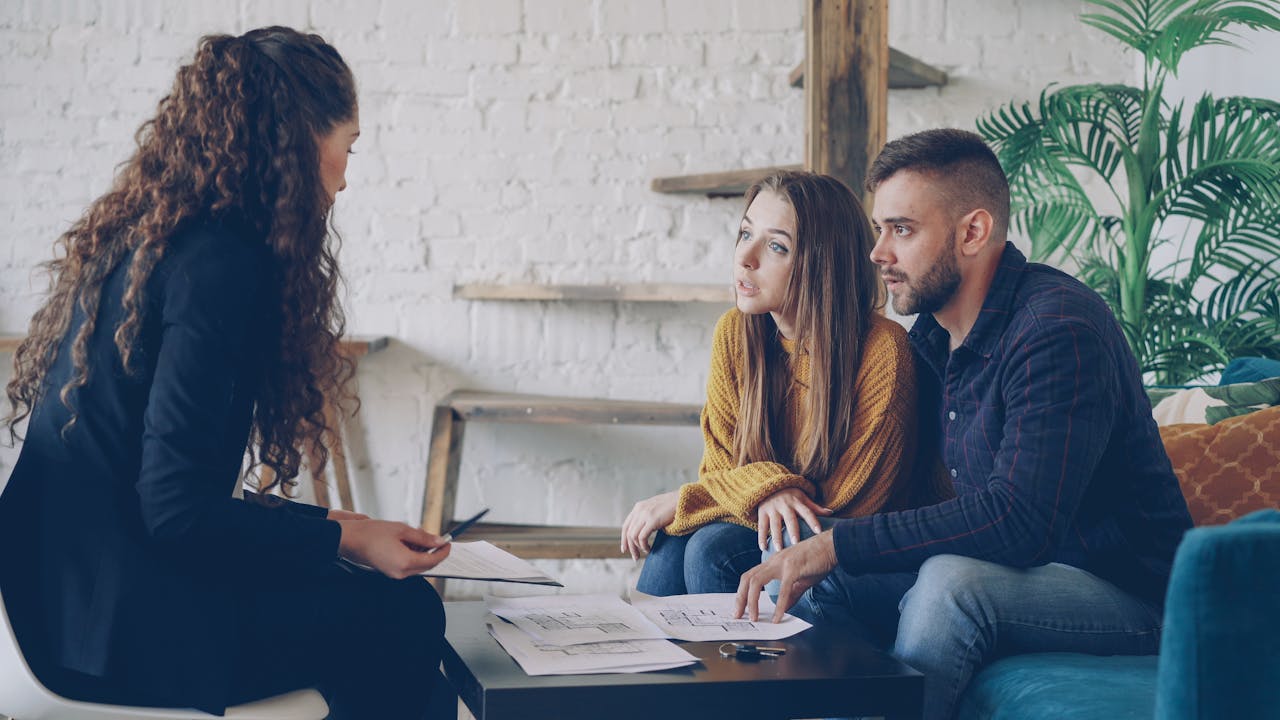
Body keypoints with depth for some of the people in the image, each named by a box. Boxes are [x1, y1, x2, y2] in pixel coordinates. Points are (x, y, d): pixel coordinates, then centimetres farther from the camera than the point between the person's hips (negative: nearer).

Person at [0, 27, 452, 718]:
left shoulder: (136, 235, 9)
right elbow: (175, 507, -22)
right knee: (403, 615, 1)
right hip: (122, 623, -9)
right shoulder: (220, 265, -20)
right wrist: (345, 536, -14)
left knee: (346, 586, 18)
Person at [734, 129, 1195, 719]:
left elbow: (1019, 521, -31)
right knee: (820, 586, -7)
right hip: (1013, 579, 8)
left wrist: (836, 545, -31)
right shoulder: (932, 335, 7)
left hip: (1122, 591, -8)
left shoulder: (1058, 327, -21)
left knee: (951, 578, -33)